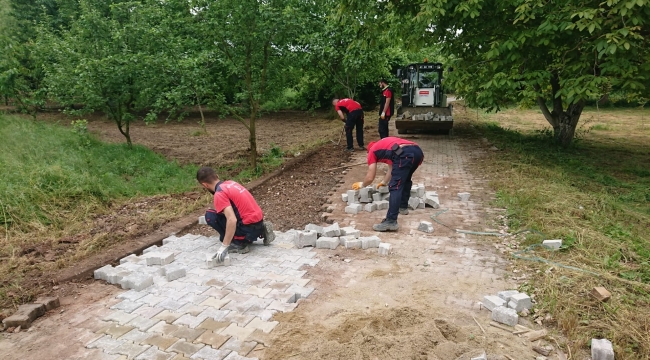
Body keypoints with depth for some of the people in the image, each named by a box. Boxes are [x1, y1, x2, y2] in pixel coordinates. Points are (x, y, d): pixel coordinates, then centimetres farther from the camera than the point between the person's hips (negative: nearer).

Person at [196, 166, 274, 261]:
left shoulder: (219, 194, -15)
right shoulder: (230, 183, 12)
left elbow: (232, 220, -27)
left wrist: (224, 246, -24)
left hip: (250, 228, -8)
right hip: (259, 222, 8)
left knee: (210, 216, -4)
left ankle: (238, 243, -4)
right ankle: (262, 231, 16)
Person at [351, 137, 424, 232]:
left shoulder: (372, 151, 23)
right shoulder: (387, 144, 42)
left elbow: (370, 178, 22)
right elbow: (392, 168, 50)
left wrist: (361, 184, 41)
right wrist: (384, 182, 63)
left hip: (405, 155, -7)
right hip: (418, 151, 8)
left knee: (395, 187, -6)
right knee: (406, 180, 31)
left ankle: (391, 222, -13)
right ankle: (403, 207, 40)